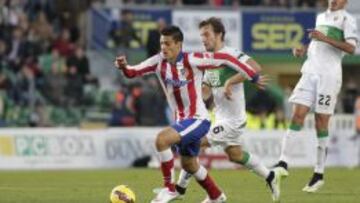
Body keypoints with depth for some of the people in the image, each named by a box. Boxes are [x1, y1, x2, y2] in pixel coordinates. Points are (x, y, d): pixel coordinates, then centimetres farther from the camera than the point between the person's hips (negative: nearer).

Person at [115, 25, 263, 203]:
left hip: (198, 119, -8)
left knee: (161, 139, -27)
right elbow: (133, 72, -8)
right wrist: (124, 67, -32)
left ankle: (169, 189, -12)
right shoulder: (159, 61, -5)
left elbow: (225, 59, -13)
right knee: (189, 165, 22)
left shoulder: (192, 60, -20)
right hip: (182, 120, 8)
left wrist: (253, 77, -7)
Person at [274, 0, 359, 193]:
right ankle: (283, 163, -14)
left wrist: (325, 38, -21)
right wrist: (303, 50, 15)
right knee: (297, 115, -7)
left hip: (329, 75, -6)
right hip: (310, 72, 6)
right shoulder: (321, 17, 22)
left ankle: (319, 174, 3)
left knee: (321, 121, -4)